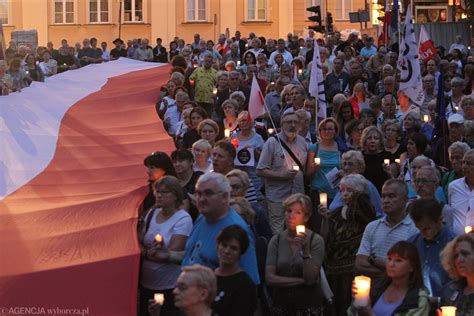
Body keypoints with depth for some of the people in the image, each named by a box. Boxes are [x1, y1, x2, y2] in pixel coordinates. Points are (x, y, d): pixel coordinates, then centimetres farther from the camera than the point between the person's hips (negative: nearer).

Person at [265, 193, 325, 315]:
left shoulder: (316, 240, -10)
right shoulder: (276, 240, -4)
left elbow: (310, 279, -15)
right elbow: (269, 278, -10)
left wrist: (305, 249, -24)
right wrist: (301, 281, -14)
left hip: (309, 305, -2)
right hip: (282, 303, 2)